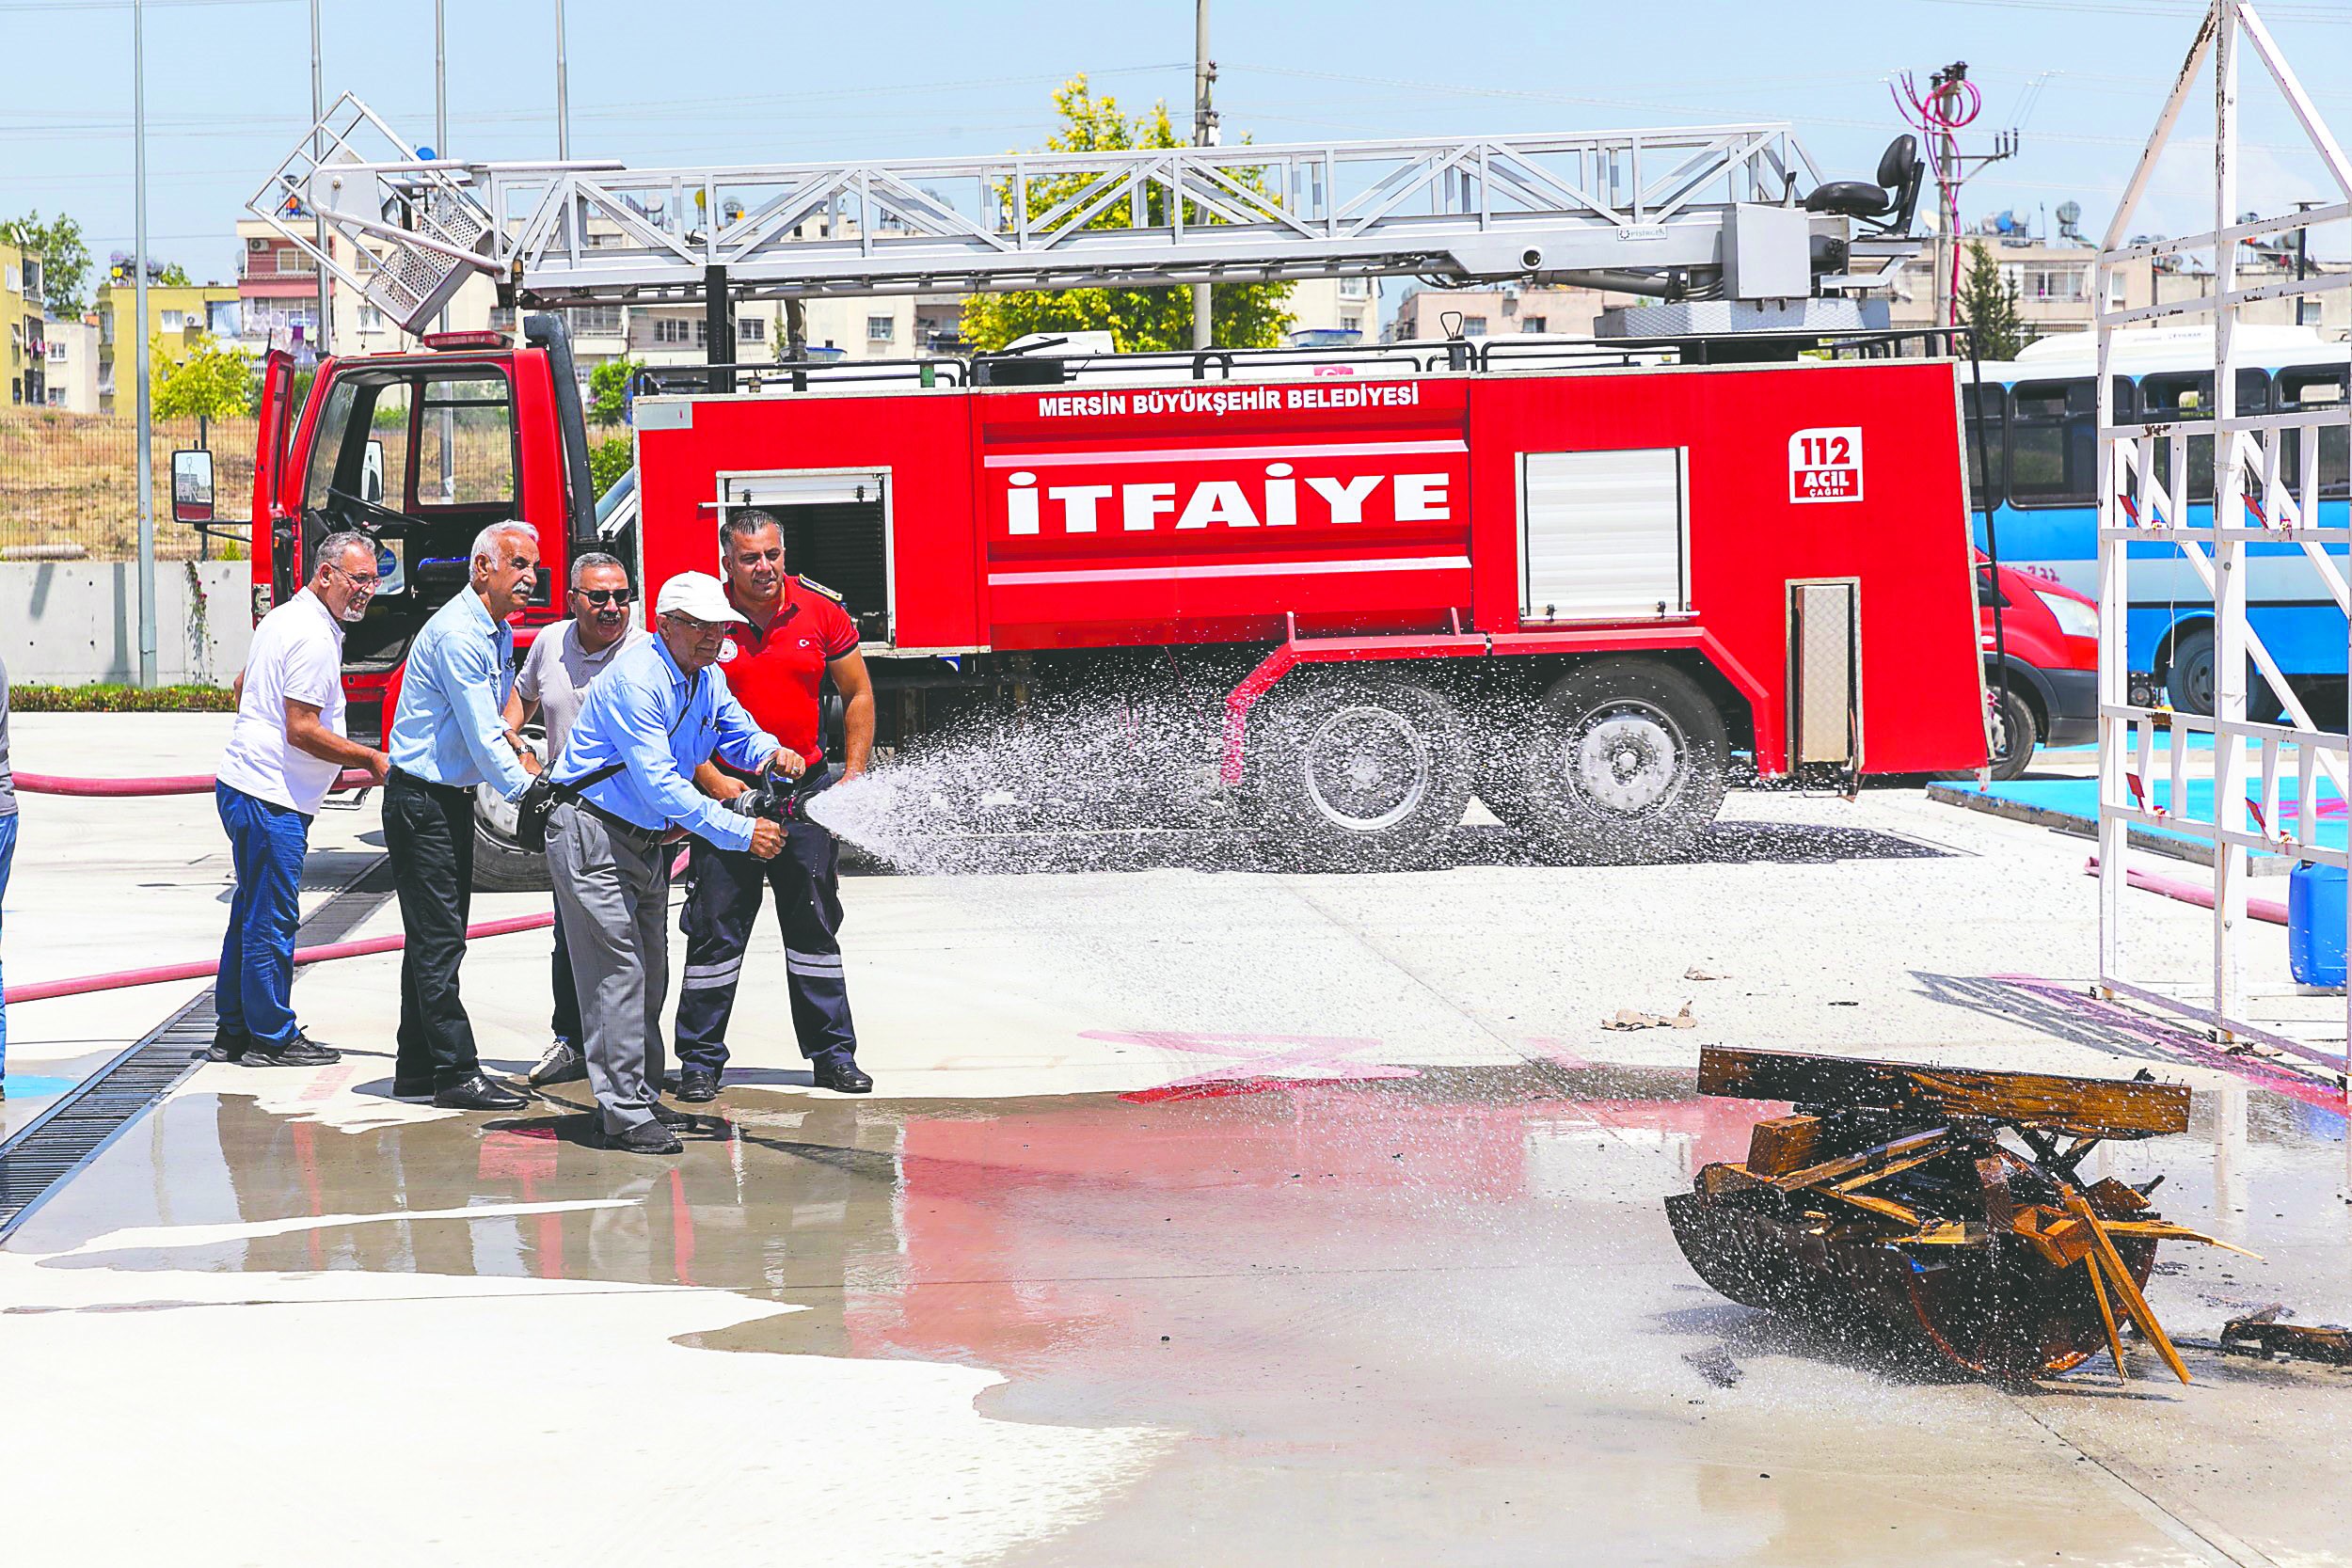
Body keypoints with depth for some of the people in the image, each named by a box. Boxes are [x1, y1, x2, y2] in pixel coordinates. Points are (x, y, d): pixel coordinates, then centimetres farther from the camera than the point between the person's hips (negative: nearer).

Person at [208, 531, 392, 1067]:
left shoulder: (284, 618, 16)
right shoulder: (314, 637, -17)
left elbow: (243, 689, 28)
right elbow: (303, 730, -21)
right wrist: (371, 759, -12)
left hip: (246, 784, 11)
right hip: (272, 797, -11)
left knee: (251, 913, 15)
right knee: (273, 921, -4)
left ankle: (233, 1031, 21)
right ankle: (272, 1038, 1)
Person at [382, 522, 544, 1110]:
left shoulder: (500, 634, 12)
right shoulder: (457, 634, -20)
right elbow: (481, 738, -22)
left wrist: (516, 746, 6)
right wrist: (530, 793, -17)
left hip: (454, 797, 10)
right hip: (421, 799, -10)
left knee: (437, 938, 13)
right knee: (438, 939, -9)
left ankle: (417, 1066, 19)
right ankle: (456, 1073, -9)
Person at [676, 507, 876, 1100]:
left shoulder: (821, 610, -2)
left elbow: (858, 694, 7)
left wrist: (854, 774, 1)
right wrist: (713, 782, -14)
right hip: (726, 789, -2)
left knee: (816, 923, 9)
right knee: (714, 929, -1)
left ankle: (833, 1054, 16)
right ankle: (700, 1060, 7)